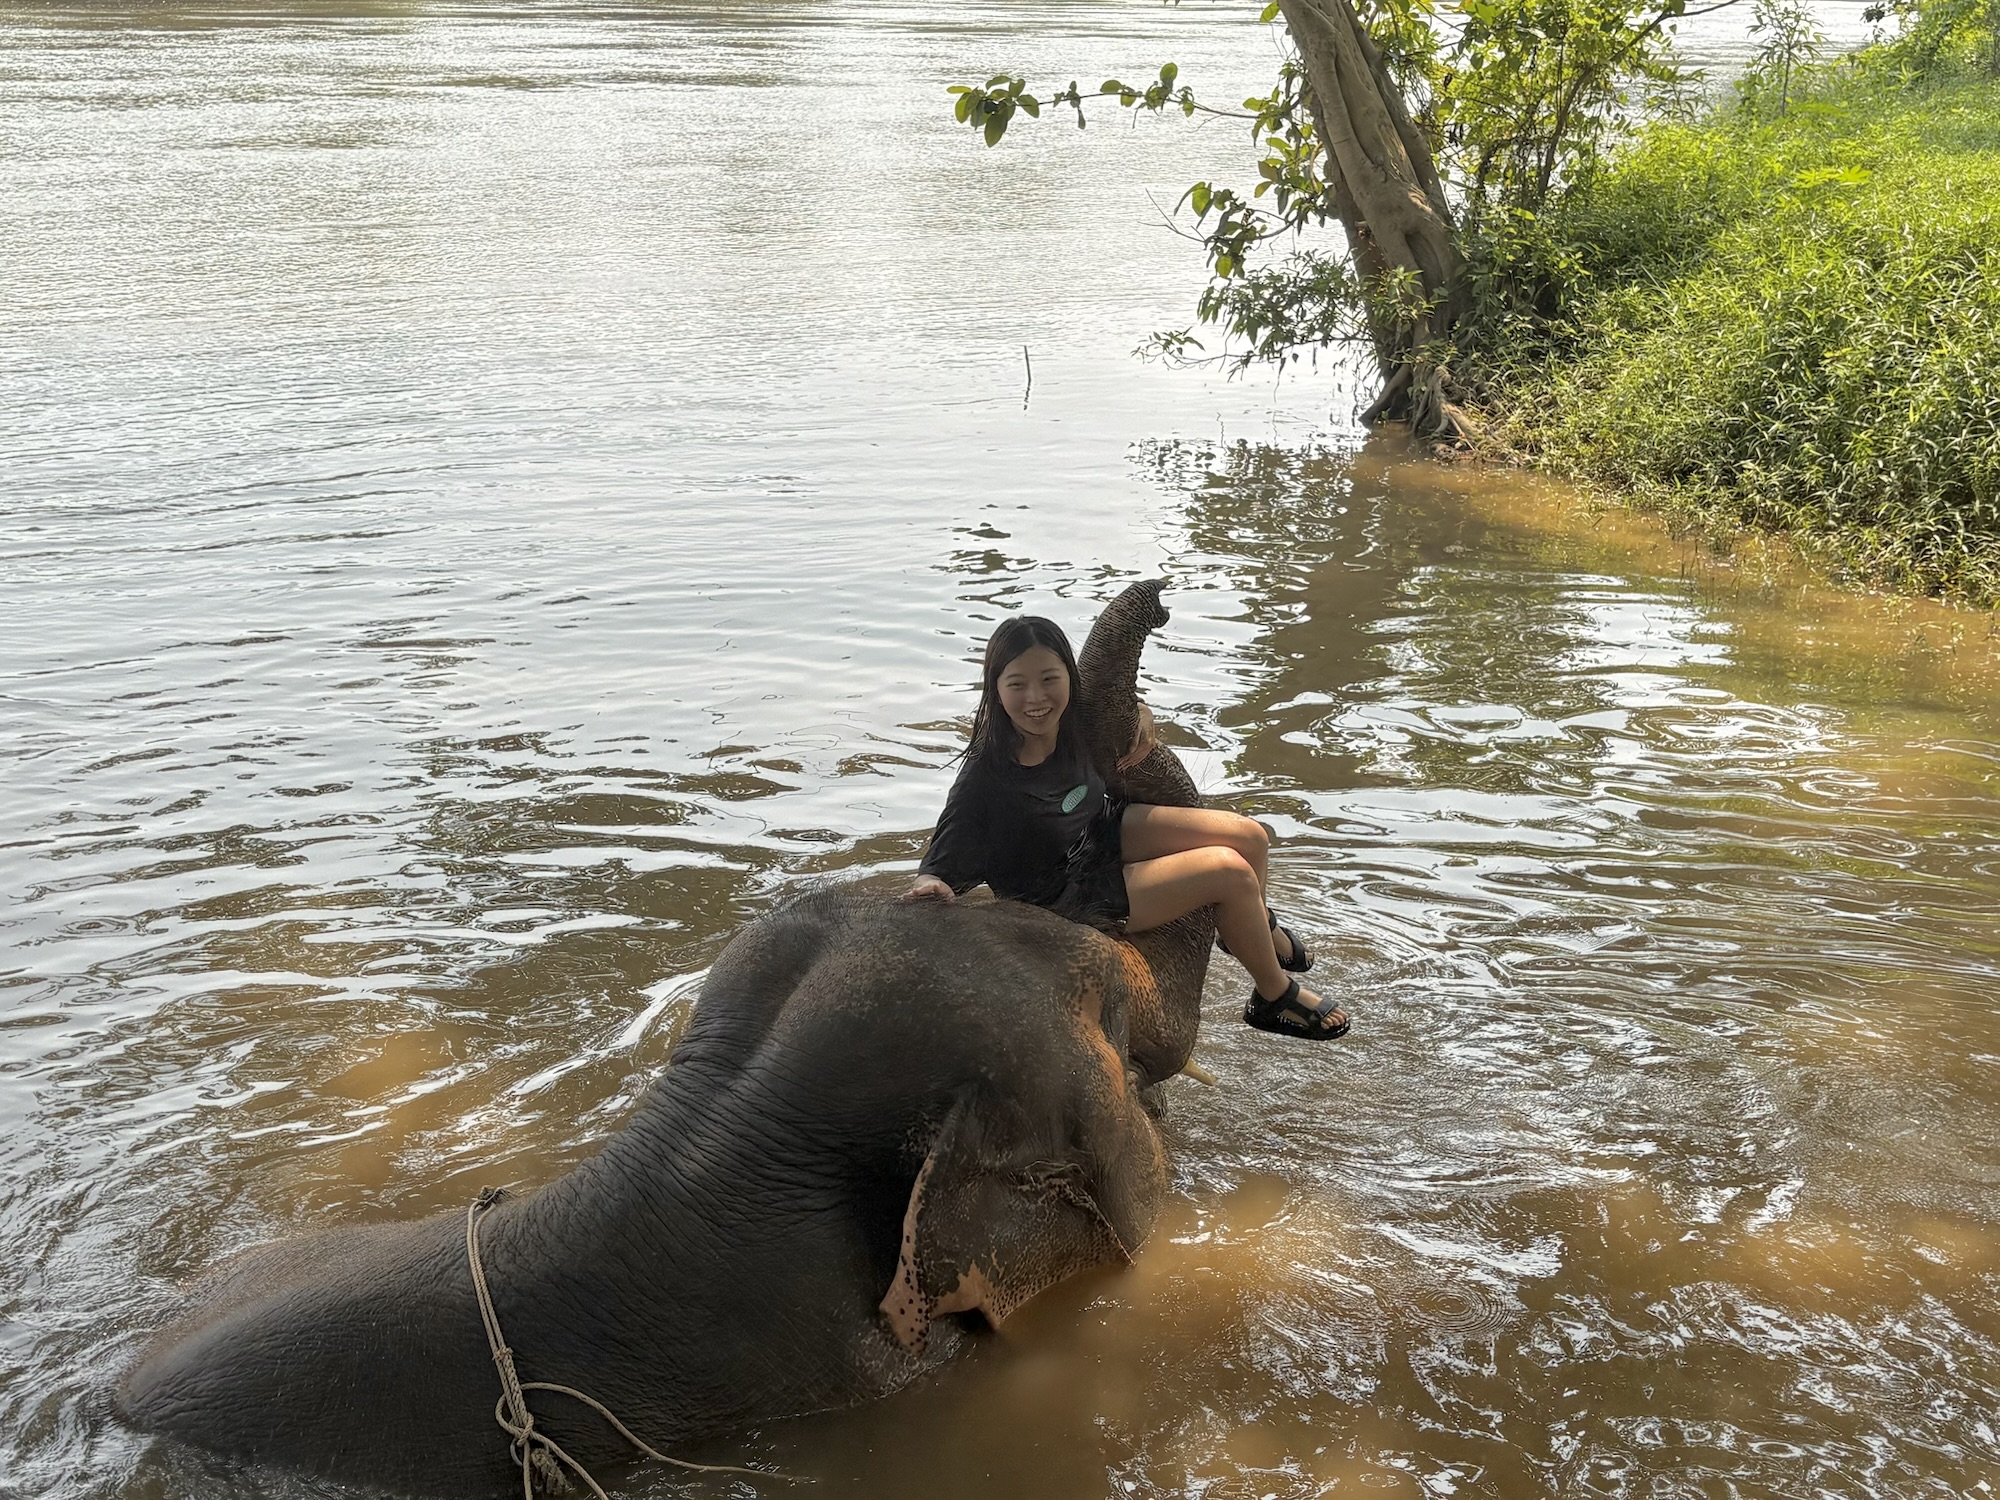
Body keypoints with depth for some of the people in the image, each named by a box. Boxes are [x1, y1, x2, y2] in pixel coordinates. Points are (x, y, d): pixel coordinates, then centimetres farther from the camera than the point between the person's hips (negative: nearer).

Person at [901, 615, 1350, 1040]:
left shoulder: (1073, 718, -15)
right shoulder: (985, 783, -35)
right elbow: (939, 868, -30)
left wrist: (1141, 719, -12)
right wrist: (930, 889, -52)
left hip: (1103, 832, 7)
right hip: (1069, 900, -7)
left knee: (1251, 838, 1)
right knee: (1232, 873, -15)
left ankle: (1257, 926, 36)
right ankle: (1275, 996, 11)